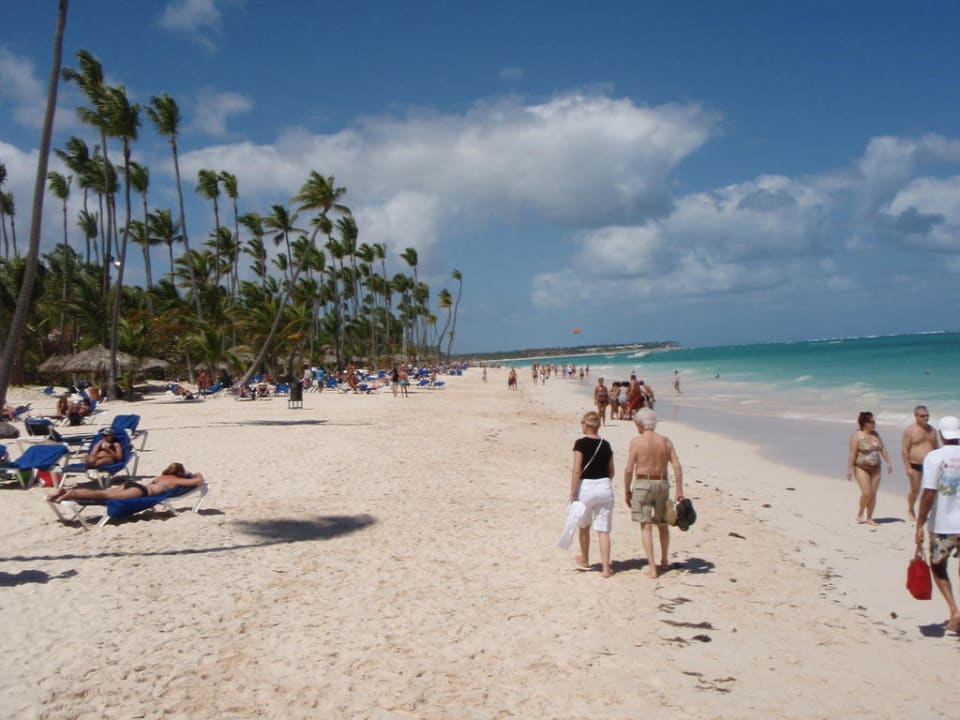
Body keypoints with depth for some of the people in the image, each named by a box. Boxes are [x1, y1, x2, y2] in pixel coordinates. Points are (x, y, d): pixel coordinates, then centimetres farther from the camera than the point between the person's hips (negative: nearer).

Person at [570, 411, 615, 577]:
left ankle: (584, 561, 35)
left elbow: (577, 470, -14)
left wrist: (573, 493, -10)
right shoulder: (606, 445, 4)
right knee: (603, 530, 5)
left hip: (586, 486, -3)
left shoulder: (581, 443, -10)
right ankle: (606, 567, 0)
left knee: (584, 527, 18)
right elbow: (611, 471, 11)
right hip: (605, 487, 3)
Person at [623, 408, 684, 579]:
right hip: (662, 484, 4)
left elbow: (629, 470, -9)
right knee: (663, 525, 19)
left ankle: (652, 568, -4)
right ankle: (663, 562, 33)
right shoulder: (666, 441, 2)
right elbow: (677, 466, -2)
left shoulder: (636, 441, -9)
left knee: (646, 526, 0)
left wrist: (627, 491, 2)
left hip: (643, 484, -4)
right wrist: (679, 491, 0)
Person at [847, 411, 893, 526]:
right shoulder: (857, 436, -11)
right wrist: (850, 469, -18)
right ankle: (860, 513, 11)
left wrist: (888, 462, 8)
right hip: (861, 468, -6)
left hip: (875, 468, 6)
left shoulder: (875, 434, 8)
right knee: (866, 493, -13)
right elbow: (852, 454, -14)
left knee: (873, 493, 3)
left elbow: (882, 449, 15)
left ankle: (869, 518, 12)